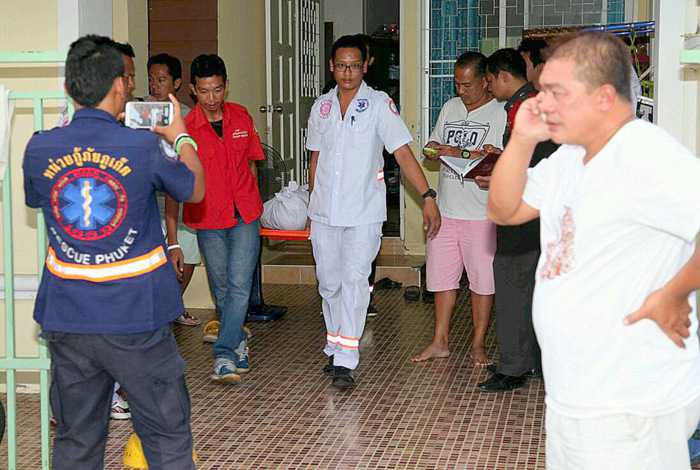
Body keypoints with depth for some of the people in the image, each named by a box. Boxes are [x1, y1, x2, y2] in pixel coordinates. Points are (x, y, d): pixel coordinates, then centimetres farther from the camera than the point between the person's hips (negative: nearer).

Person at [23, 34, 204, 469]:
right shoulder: (143, 147, -13)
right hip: (137, 319, -4)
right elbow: (195, 190, 5)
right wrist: (181, 136, 23)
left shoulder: (39, 150, -3)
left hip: (67, 319, 4)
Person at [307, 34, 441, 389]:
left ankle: (345, 362, -9)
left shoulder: (379, 104, -5)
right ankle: (335, 349, 27)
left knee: (354, 282, -10)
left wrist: (428, 197, -19)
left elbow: (403, 152, -11)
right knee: (329, 284, 11)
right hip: (325, 213, 4)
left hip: (363, 213, -4)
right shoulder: (321, 106, 8)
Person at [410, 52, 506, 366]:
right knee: (442, 278, 11)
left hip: (481, 214, -6)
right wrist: (433, 152, -4)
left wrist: (459, 153, -23)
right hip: (446, 210, 6)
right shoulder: (450, 108, 13)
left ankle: (478, 344, 16)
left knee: (481, 281, 4)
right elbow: (432, 147, 18)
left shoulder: (500, 114, -7)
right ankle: (440, 342, 21)